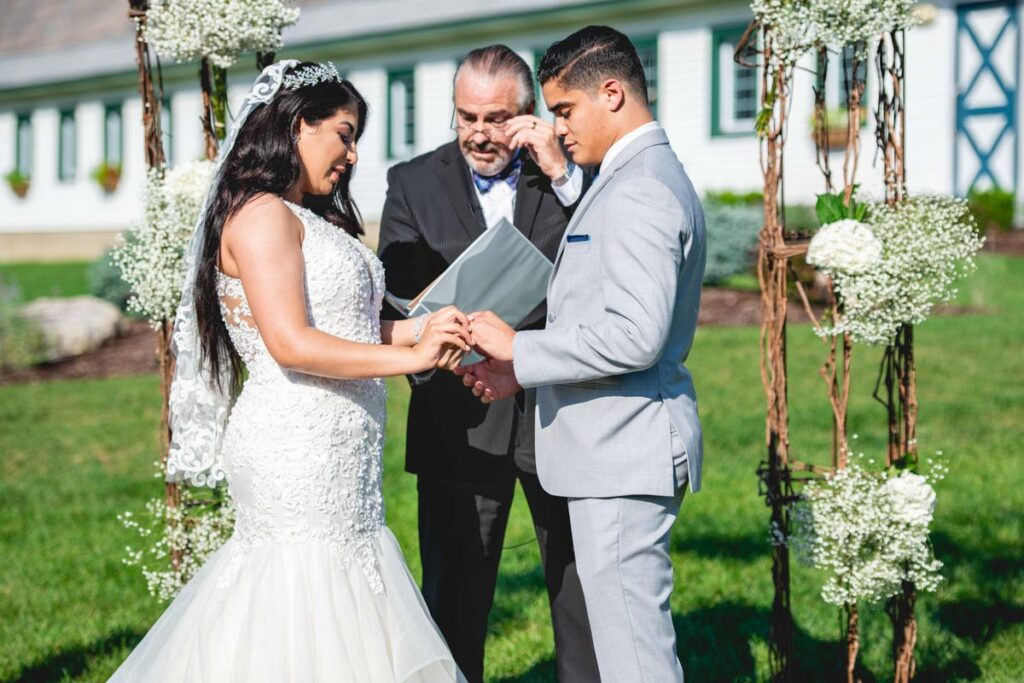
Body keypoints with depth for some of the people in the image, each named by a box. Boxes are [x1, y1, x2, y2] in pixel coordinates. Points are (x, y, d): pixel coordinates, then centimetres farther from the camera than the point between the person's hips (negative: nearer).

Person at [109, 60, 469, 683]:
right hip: (298, 449, -9)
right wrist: (411, 357, -17)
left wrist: (420, 327, 0)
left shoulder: (315, 220, 19)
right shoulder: (262, 214, -11)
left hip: (338, 456, 9)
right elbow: (291, 343, -20)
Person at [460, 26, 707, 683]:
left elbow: (634, 336, -25)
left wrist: (519, 350, -15)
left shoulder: (638, 190, -17)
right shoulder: (654, 176, 18)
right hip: (621, 443, 11)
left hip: (624, 450, -11)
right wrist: (525, 374, 12)